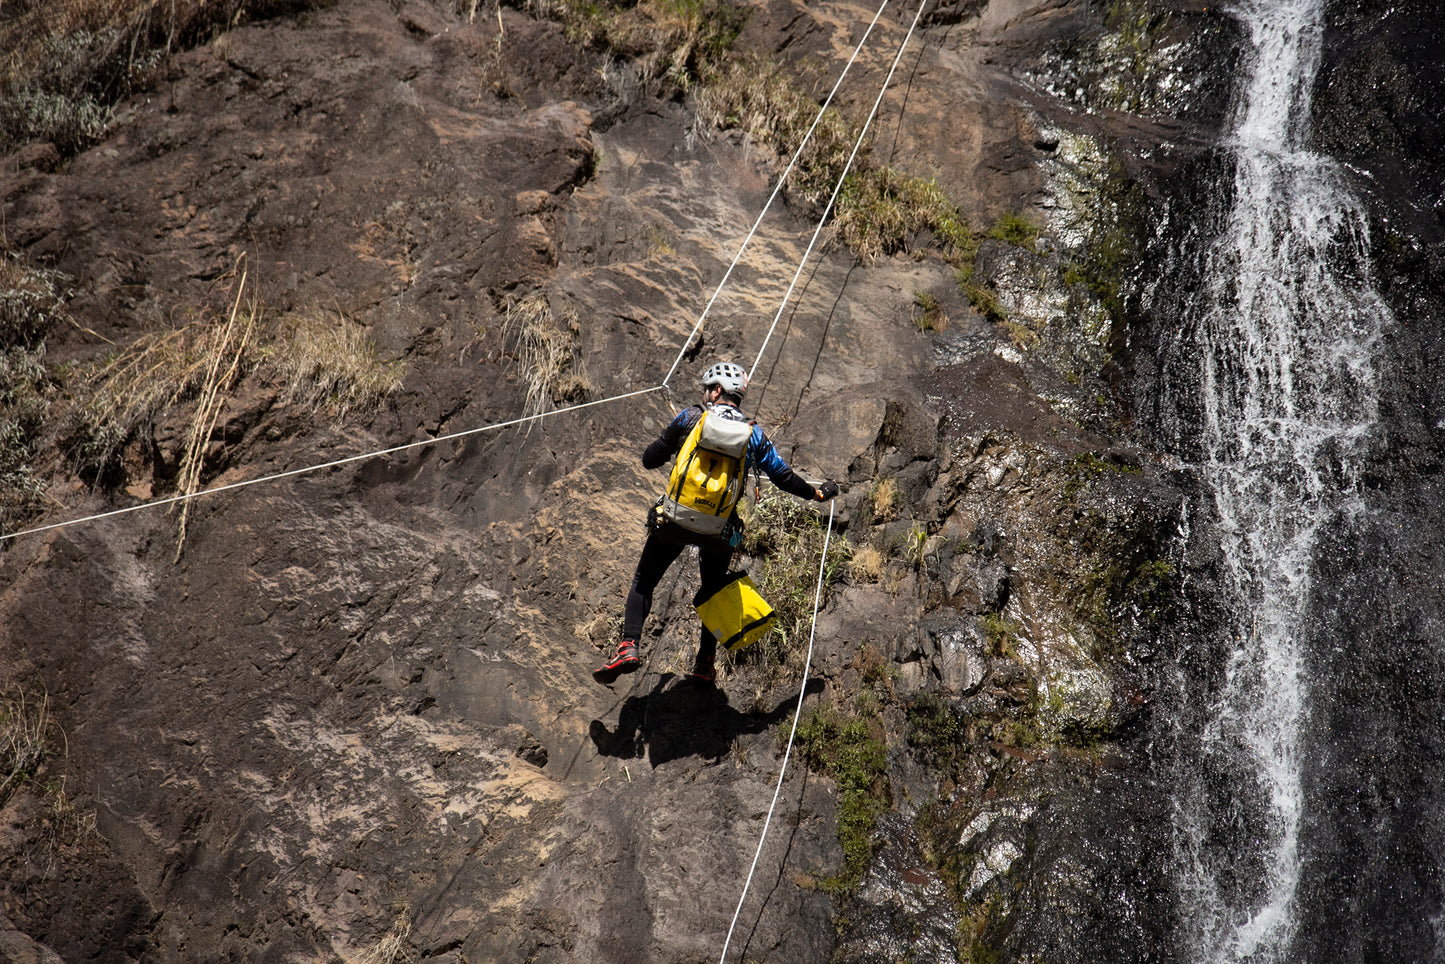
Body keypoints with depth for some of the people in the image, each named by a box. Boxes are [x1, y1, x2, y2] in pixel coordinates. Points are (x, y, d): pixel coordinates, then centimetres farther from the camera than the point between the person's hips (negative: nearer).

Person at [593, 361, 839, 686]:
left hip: (674, 521, -2)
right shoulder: (754, 434, 6)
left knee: (643, 583, 12)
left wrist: (671, 441, 26)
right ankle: (706, 664, 23)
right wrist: (817, 493, 29)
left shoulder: (689, 418, 1)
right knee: (713, 591, 24)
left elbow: (650, 460, 5)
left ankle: (629, 646, -5)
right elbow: (784, 477, 11)